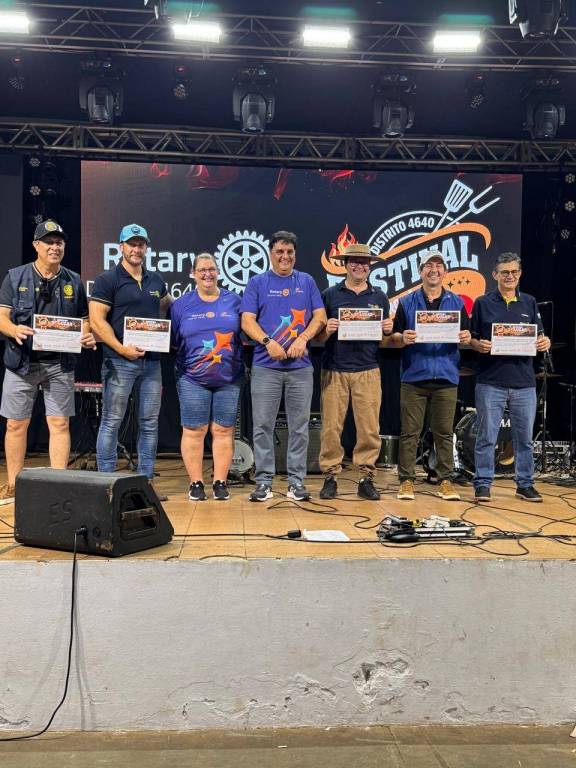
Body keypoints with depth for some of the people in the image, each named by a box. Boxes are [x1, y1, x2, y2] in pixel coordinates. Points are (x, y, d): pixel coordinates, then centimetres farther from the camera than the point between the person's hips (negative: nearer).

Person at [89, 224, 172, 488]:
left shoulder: (156, 280, 14)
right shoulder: (107, 280, -3)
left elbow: (167, 304, 33)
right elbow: (97, 320, -10)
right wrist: (122, 348, -18)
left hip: (152, 361, 6)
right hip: (120, 362, -5)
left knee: (149, 423, 8)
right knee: (111, 422, 0)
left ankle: (146, 478, 17)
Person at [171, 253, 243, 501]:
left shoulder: (234, 301, 10)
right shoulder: (182, 304, 7)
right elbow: (171, 340, 7)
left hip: (228, 378, 1)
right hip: (192, 378, -1)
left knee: (223, 430, 4)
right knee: (194, 431, 0)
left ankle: (220, 482, 13)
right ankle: (195, 483, 11)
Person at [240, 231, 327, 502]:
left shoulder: (306, 282, 12)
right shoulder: (257, 283, 7)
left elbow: (320, 317, 5)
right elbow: (247, 321, -2)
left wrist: (303, 339, -12)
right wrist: (268, 342, -18)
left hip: (300, 366, 1)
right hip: (265, 365, -1)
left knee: (299, 426, 5)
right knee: (263, 425, 1)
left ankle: (296, 481, 14)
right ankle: (264, 481, 10)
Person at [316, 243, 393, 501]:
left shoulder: (379, 297, 14)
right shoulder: (330, 295, 8)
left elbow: (384, 343, 16)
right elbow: (318, 337, 8)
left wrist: (388, 331, -5)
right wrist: (327, 330, -13)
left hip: (368, 371, 1)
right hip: (334, 370, -1)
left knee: (370, 429, 0)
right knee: (331, 428, -1)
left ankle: (366, 478, 11)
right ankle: (330, 477, 9)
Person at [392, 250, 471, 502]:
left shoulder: (456, 302, 12)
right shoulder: (406, 302, 8)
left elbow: (466, 337, 11)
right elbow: (394, 338, 5)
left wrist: (466, 338, -12)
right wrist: (403, 338, -17)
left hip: (446, 377, 1)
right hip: (413, 377, -1)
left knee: (444, 432, 5)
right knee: (409, 431, 1)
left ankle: (445, 481, 13)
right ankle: (406, 480, 8)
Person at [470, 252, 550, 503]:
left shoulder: (529, 303, 13)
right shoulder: (483, 303, 5)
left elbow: (539, 337, 15)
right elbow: (471, 339, 5)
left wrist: (544, 342, -7)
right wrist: (480, 345, -16)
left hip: (524, 382, 3)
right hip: (491, 381, -3)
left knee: (524, 438, 9)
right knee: (487, 437, 1)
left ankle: (525, 484, 21)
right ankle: (483, 483, 10)